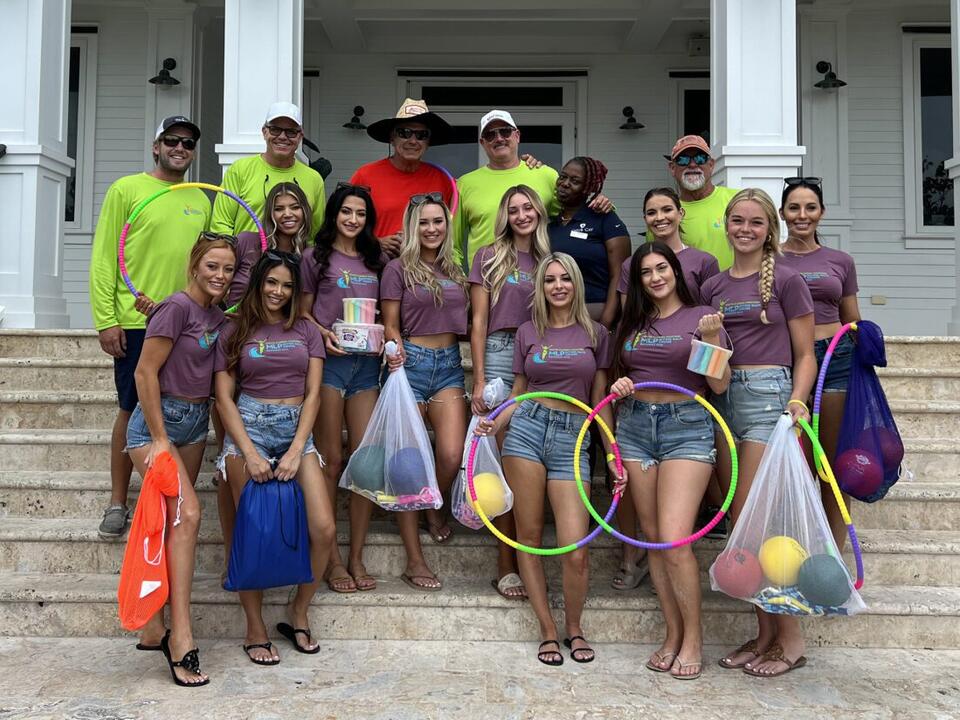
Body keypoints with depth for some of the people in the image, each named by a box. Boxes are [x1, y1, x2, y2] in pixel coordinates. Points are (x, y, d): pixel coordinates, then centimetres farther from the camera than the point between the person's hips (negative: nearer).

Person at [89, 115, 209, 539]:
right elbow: (103, 259, -4)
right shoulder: (127, 189, 0)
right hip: (135, 323, -4)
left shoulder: (200, 201, 13)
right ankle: (118, 503, 16)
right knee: (133, 410, 2)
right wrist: (106, 320, -10)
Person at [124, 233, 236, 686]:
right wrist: (160, 438, -16)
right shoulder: (177, 308, -15)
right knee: (187, 513, -18)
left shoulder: (216, 314, 7)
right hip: (159, 420, -8)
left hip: (195, 420, 8)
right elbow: (145, 372, -16)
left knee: (171, 521, 9)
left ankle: (153, 628, 19)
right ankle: (181, 638, -15)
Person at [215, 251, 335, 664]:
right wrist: (250, 454, -11)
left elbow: (312, 394, 6)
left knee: (324, 530, -11)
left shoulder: (306, 331, 12)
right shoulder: (235, 332, 8)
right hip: (249, 428, -2)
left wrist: (296, 451, -7)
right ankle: (255, 630, 9)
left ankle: (298, 613, 11)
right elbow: (224, 398, 1)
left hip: (296, 430, 2)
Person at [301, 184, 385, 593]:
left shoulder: (374, 261, 16)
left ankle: (356, 557, 8)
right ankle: (331, 558, 8)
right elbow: (302, 313, 5)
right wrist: (322, 333, -13)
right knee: (332, 460, -1)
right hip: (328, 359, -4)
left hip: (366, 361, 4)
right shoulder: (317, 257, 5)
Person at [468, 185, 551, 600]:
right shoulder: (490, 258, 7)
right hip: (501, 355, -3)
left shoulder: (549, 260, 15)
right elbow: (479, 322, 2)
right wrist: (479, 378, -5)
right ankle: (507, 564, 1)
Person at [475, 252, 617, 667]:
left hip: (572, 438, -1)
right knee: (529, 535, 2)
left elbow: (599, 400, 12)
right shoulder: (528, 332, 11)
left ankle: (574, 628, 17)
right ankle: (547, 630, 17)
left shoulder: (595, 334, 10)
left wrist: (613, 453, 7)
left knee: (575, 550, -8)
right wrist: (495, 423, -4)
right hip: (526, 429, 1)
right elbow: (519, 392, 14)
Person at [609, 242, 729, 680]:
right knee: (653, 539, 6)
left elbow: (720, 386, -4)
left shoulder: (701, 316, 1)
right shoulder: (633, 323, 13)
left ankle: (693, 639, 3)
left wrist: (712, 337, -17)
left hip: (686, 426, -5)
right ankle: (672, 635, 17)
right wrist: (619, 385, -1)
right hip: (635, 425, 5)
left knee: (674, 540, -14)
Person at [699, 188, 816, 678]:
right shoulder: (712, 287, 14)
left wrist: (797, 401, -17)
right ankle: (765, 634, 18)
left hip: (768, 394, -5)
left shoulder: (785, 280, 0)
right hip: (721, 397, 6)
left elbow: (805, 355, 1)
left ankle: (790, 638, 7)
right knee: (740, 525, 6)